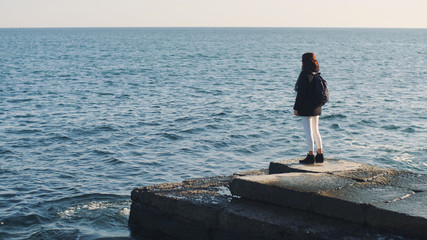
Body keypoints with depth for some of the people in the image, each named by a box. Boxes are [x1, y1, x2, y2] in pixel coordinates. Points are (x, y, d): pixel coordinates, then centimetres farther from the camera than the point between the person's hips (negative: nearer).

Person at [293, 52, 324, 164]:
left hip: (306, 108, -8)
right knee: (315, 131, 15)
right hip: (316, 107, 8)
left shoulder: (305, 74, -16)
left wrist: (296, 108, -13)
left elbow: (301, 93, -18)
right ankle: (320, 155, 19)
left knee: (308, 132, -3)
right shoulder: (316, 74, 8)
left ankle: (311, 156, 0)